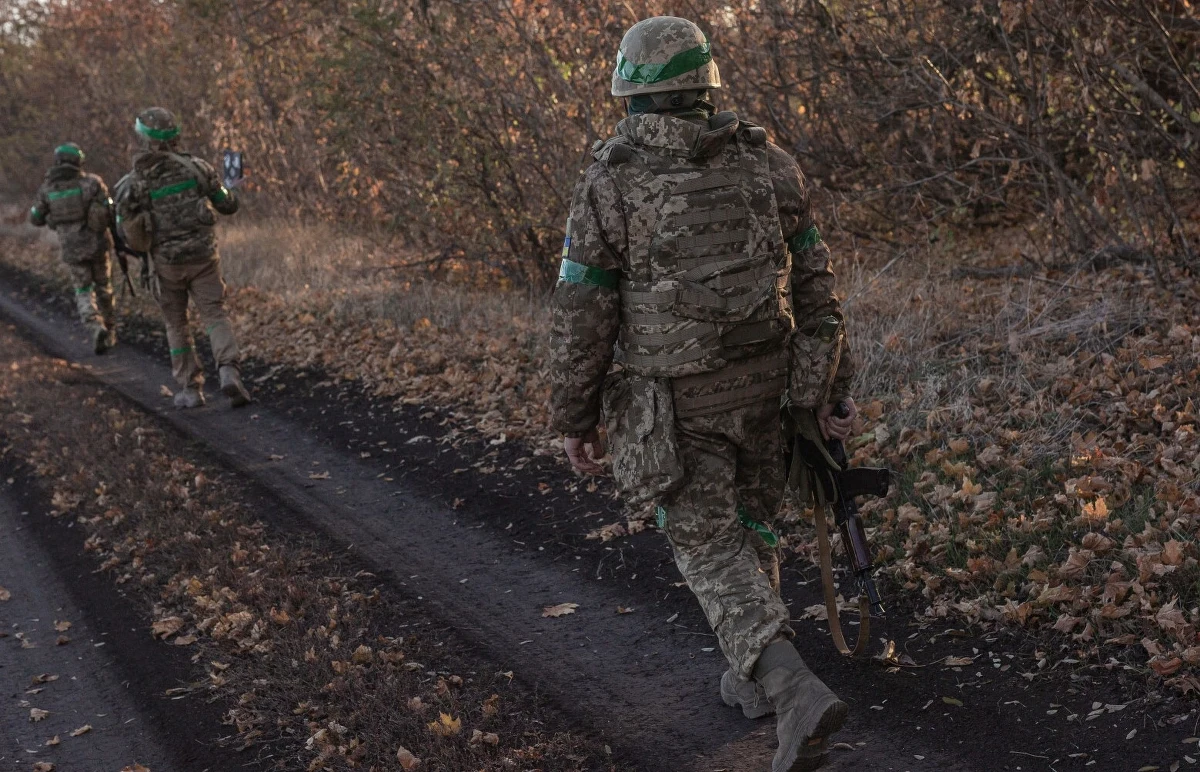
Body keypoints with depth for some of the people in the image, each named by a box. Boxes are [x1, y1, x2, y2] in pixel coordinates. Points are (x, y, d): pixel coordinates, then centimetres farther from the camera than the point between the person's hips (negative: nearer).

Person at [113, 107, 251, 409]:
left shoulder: (131, 184, -7)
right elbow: (228, 205, 4)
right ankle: (229, 372, -20)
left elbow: (127, 234, -4)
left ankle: (190, 389, 15)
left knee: (177, 326, 17)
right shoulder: (195, 167, -6)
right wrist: (229, 188, 27)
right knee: (215, 317, 3)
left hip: (166, 263, 0)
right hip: (203, 258, 0)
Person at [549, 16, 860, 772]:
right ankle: (756, 675, 33)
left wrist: (575, 419, -1)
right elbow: (814, 283, 0)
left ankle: (795, 690, -14)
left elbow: (581, 315, -12)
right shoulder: (766, 163, -4)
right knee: (746, 523, 23)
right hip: (759, 382, 4)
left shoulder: (610, 183, -14)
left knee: (713, 553, 3)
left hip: (674, 400, -4)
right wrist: (832, 386, 8)